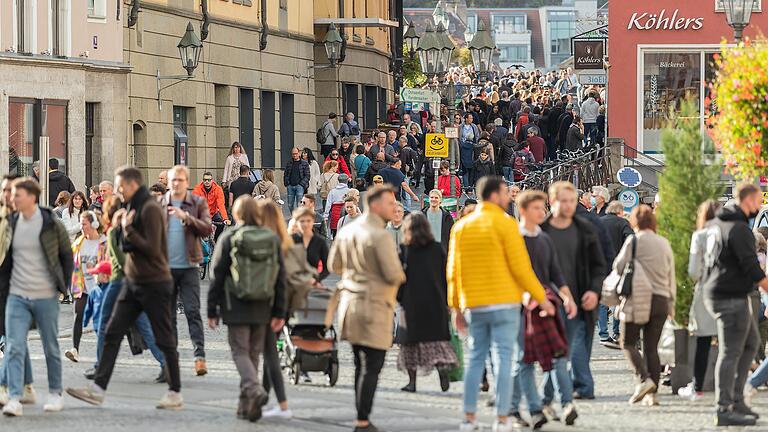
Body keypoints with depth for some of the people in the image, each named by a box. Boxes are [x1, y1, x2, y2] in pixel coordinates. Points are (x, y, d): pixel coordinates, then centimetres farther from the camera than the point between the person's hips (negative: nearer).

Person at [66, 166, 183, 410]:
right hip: (133, 282, 9)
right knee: (112, 333, 3)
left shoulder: (150, 209, -16)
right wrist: (121, 227, 4)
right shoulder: (133, 207, 13)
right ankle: (98, 389, 3)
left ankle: (175, 393, 10)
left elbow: (152, 248, -22)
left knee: (165, 340, 1)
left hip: (154, 284, -9)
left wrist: (128, 228, -16)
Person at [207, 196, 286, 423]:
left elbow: (218, 276, -4)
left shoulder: (229, 238, -6)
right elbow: (280, 278, 5)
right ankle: (247, 404, 16)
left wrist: (212, 310, 2)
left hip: (237, 307, -4)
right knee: (254, 353, 13)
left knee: (240, 351, 0)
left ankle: (254, 389, -25)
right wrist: (279, 312, 9)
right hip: (262, 309, 4)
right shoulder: (273, 239, 4)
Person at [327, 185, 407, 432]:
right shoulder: (380, 236, -16)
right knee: (372, 367, -5)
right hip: (374, 305, -8)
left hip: (350, 301, 8)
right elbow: (394, 274, -18)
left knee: (361, 364, 15)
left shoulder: (347, 231, 9)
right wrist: (399, 277, 4)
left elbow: (334, 266, 18)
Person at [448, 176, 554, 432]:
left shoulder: (461, 227, 8)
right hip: (504, 302, -5)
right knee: (503, 358, -2)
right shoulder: (505, 224, -8)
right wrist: (541, 298, -3)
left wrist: (456, 306, 16)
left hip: (474, 305, 5)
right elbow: (520, 267, -11)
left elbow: (453, 271, 9)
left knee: (476, 358, 12)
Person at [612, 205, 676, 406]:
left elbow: (619, 266, -6)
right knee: (652, 347, 8)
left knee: (628, 342, 5)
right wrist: (671, 304, 24)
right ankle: (652, 393, 2)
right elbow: (671, 276, 16)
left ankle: (643, 379, -16)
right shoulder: (665, 243, 11)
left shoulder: (634, 241, -6)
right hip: (661, 299, 5)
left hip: (639, 299, -5)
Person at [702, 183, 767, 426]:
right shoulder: (739, 229, -17)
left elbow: (708, 259, 22)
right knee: (731, 352, -6)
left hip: (714, 293, 10)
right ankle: (724, 409, -5)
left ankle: (736, 399, 17)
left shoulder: (715, 224, 13)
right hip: (731, 297, -10)